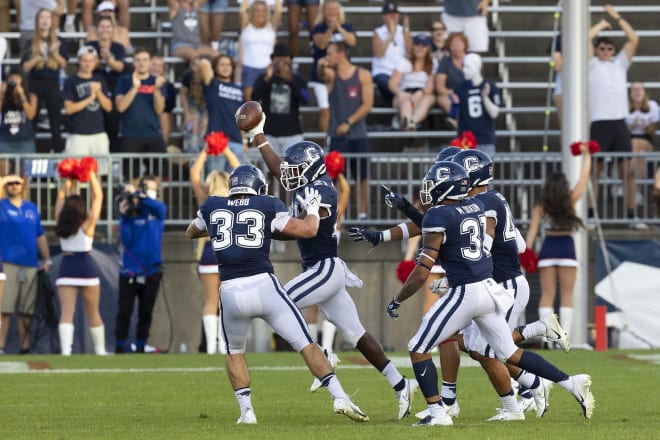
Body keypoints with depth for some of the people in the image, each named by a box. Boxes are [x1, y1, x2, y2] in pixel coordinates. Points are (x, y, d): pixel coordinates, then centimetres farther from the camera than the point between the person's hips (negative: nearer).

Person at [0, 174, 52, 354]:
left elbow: (40, 236, 20)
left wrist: (47, 260, 13)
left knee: (27, 311, 6)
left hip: (30, 265, 4)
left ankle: (25, 347, 12)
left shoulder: (31, 208, 16)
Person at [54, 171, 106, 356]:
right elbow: (97, 197, -2)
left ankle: (65, 350, -22)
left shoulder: (61, 223, -2)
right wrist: (92, 175, 4)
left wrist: (69, 180, 16)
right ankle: (100, 350, 20)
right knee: (93, 313, 11)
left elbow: (61, 196, 12)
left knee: (66, 312, -7)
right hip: (86, 267, -1)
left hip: (66, 268, 1)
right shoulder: (88, 224, -8)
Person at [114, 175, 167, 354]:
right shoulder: (130, 212, -3)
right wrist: (124, 217, -22)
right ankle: (120, 348, -2)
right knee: (124, 312, -4)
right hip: (129, 271, -2)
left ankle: (140, 347, 14)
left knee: (146, 313, 7)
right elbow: (125, 239, -11)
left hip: (151, 271, 2)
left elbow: (158, 207, -23)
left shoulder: (158, 210, 2)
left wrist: (138, 196, -33)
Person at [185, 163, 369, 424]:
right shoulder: (267, 207, 7)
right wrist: (312, 209, 24)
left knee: (235, 352, 25)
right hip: (264, 286, -1)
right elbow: (308, 230, 5)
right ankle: (339, 397, -5)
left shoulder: (212, 207, 13)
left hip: (231, 292, 2)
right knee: (306, 345, 5)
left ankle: (246, 411, 13)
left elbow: (191, 233, 33)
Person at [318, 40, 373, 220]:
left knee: (362, 176, 5)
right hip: (338, 135, 0)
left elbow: (367, 105, -5)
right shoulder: (331, 73, 3)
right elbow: (322, 76, -20)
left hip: (358, 134, 0)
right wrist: (321, 67, -42)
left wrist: (349, 122, -12)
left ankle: (362, 212, 13)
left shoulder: (363, 75, 0)